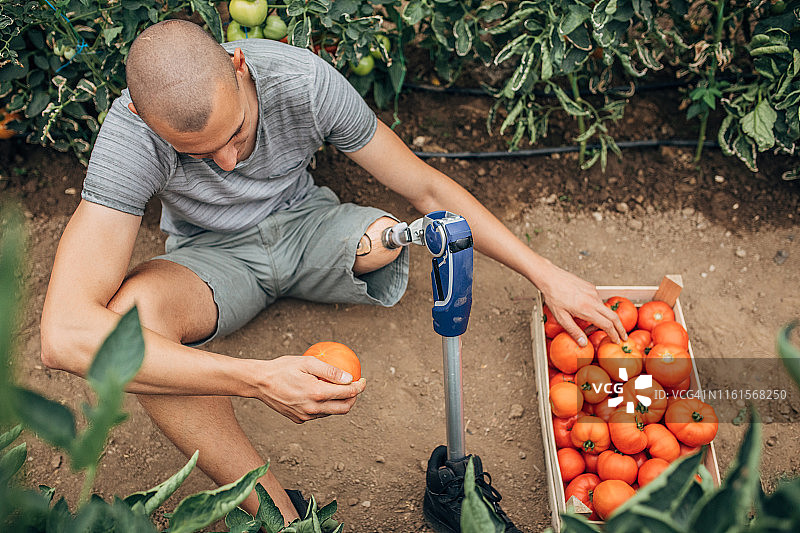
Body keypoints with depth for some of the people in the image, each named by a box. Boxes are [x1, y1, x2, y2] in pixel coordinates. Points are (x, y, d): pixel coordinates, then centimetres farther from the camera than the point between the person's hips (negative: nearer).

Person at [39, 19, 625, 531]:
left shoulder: (304, 79, -27)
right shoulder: (132, 135, -32)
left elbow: (427, 188, -16)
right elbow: (65, 336, -42)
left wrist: (546, 274, -17)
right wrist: (258, 379, -52)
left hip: (307, 225, 2)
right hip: (212, 256, -1)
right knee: (131, 312, -36)